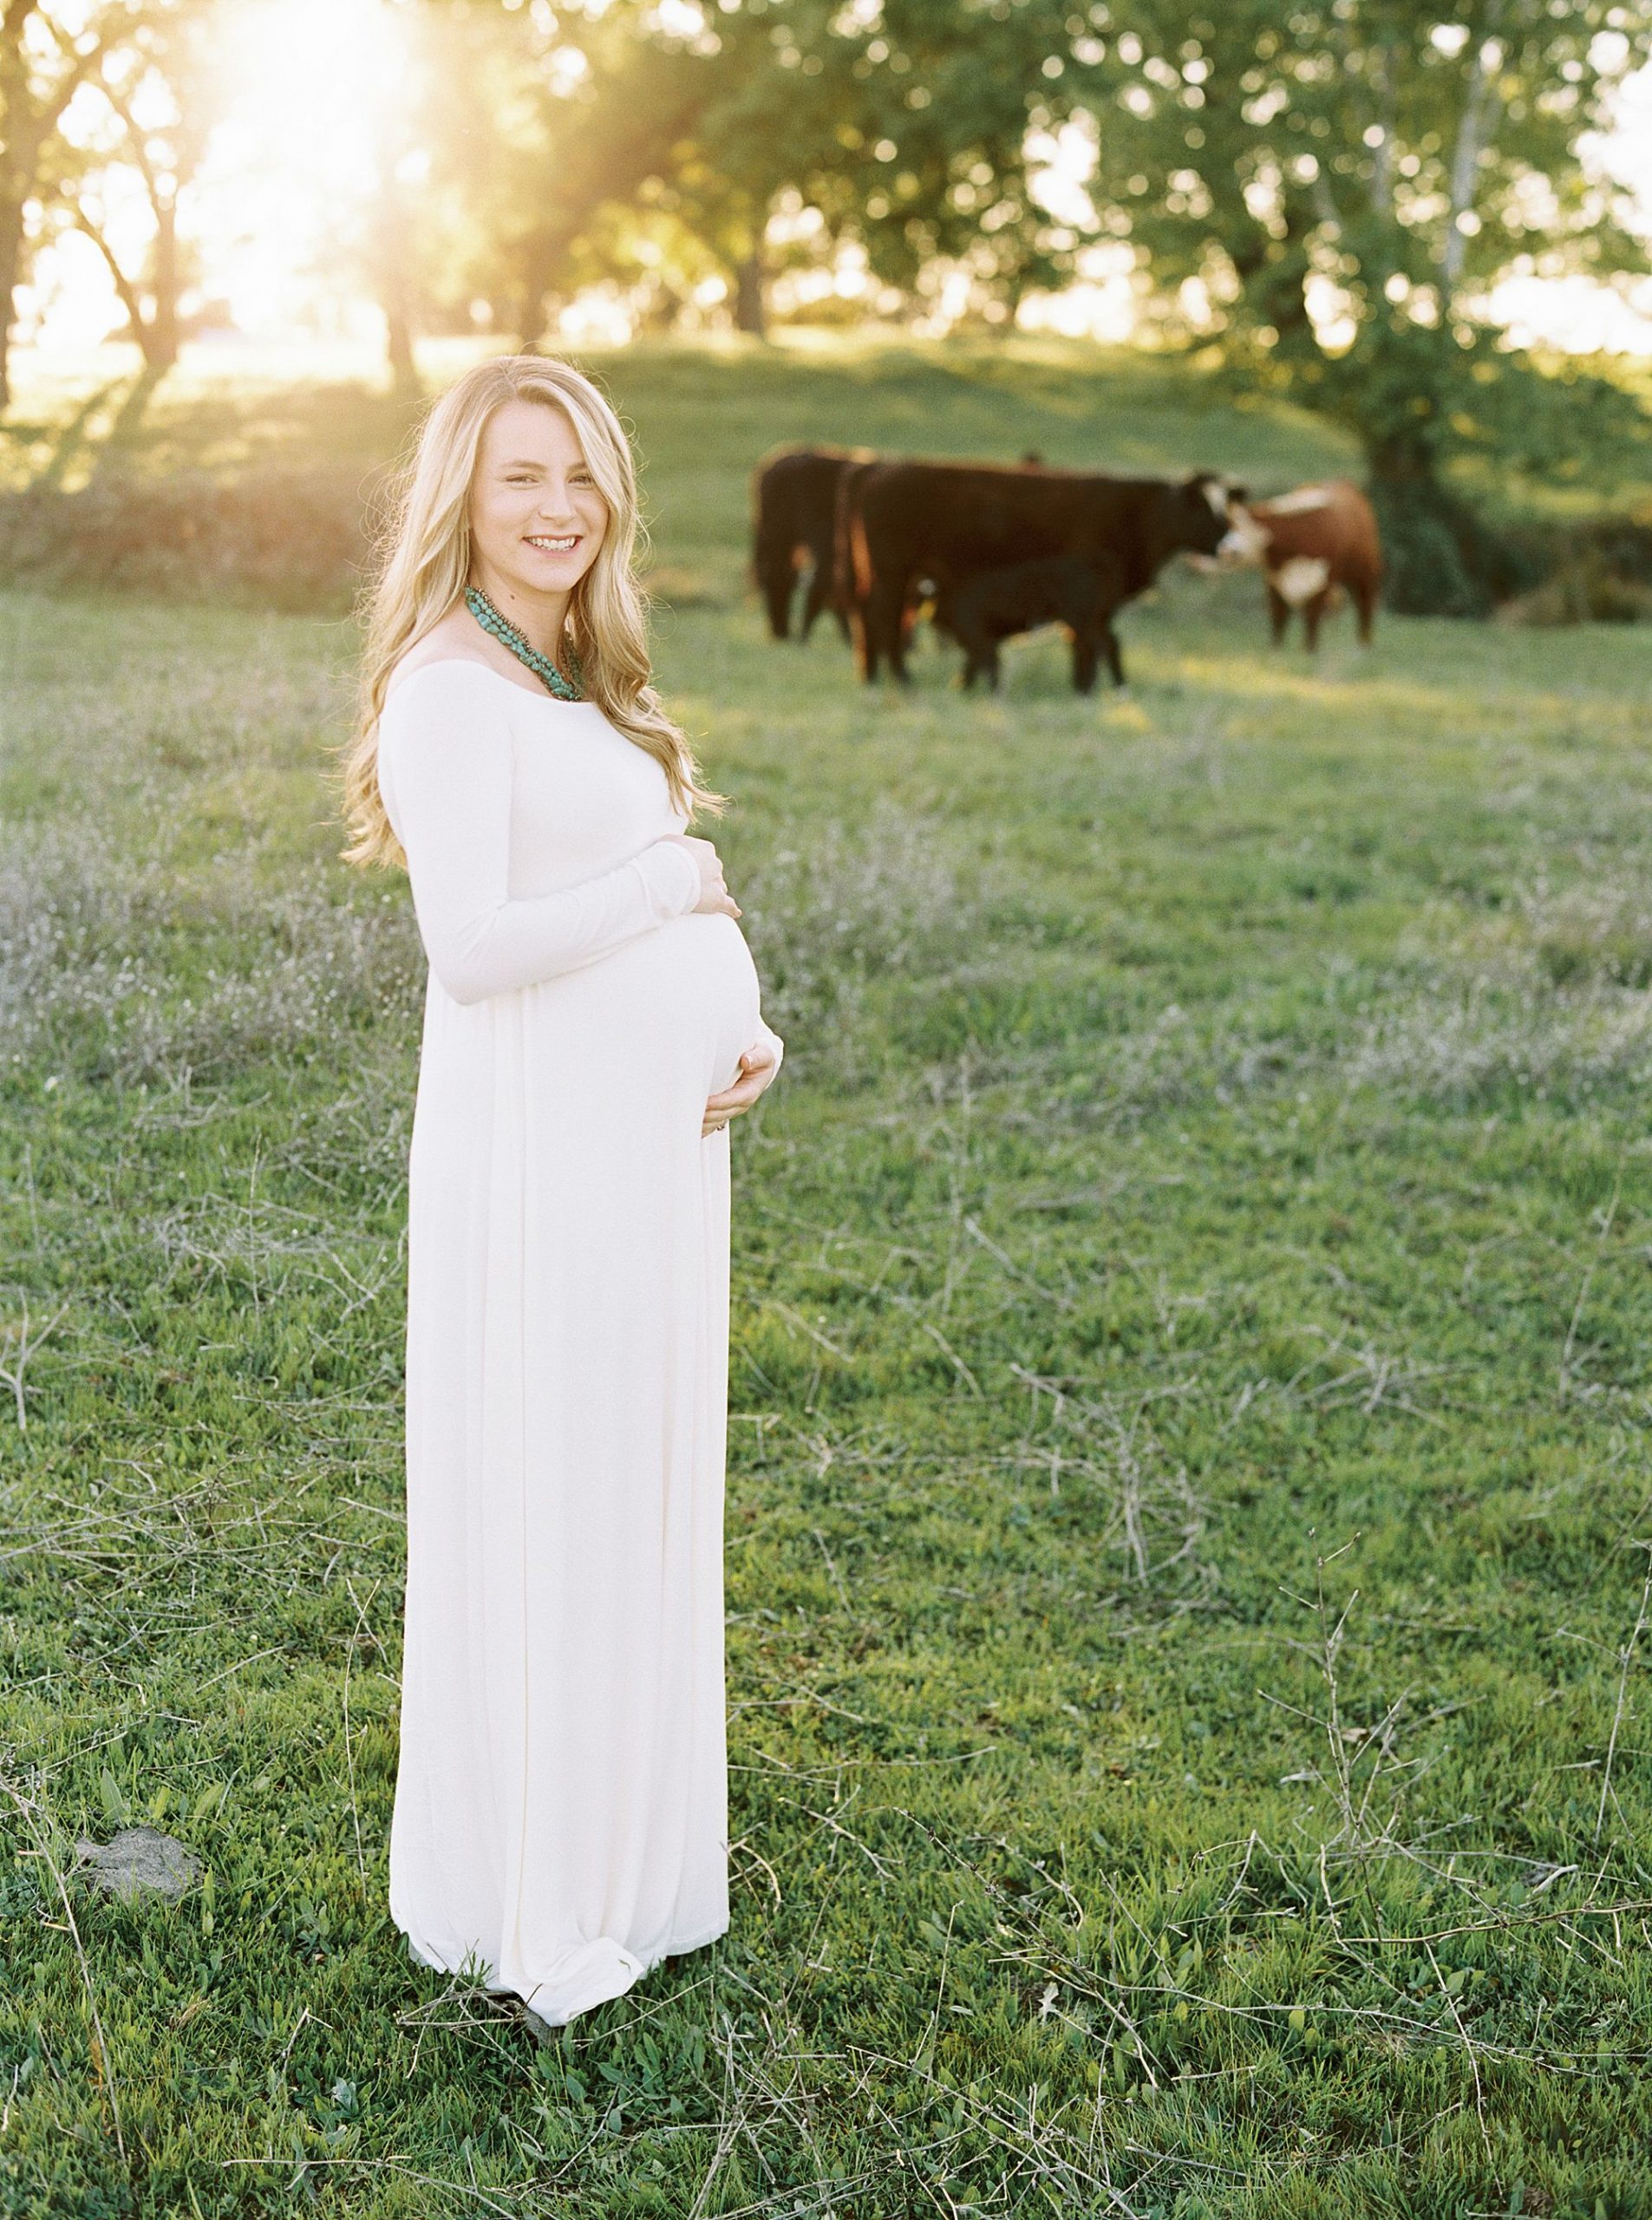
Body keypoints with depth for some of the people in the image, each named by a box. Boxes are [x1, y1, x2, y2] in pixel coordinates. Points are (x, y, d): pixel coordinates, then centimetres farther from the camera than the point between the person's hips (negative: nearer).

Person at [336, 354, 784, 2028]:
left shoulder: (577, 681, 16)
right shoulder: (451, 688, -13)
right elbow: (472, 947, -23)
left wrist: (745, 1026, 0)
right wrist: (668, 884, -12)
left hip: (652, 1132, 9)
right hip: (536, 1139, -9)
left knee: (640, 1497, 17)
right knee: (537, 1504, 2)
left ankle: (615, 1831, 34)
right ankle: (525, 1903, 17)